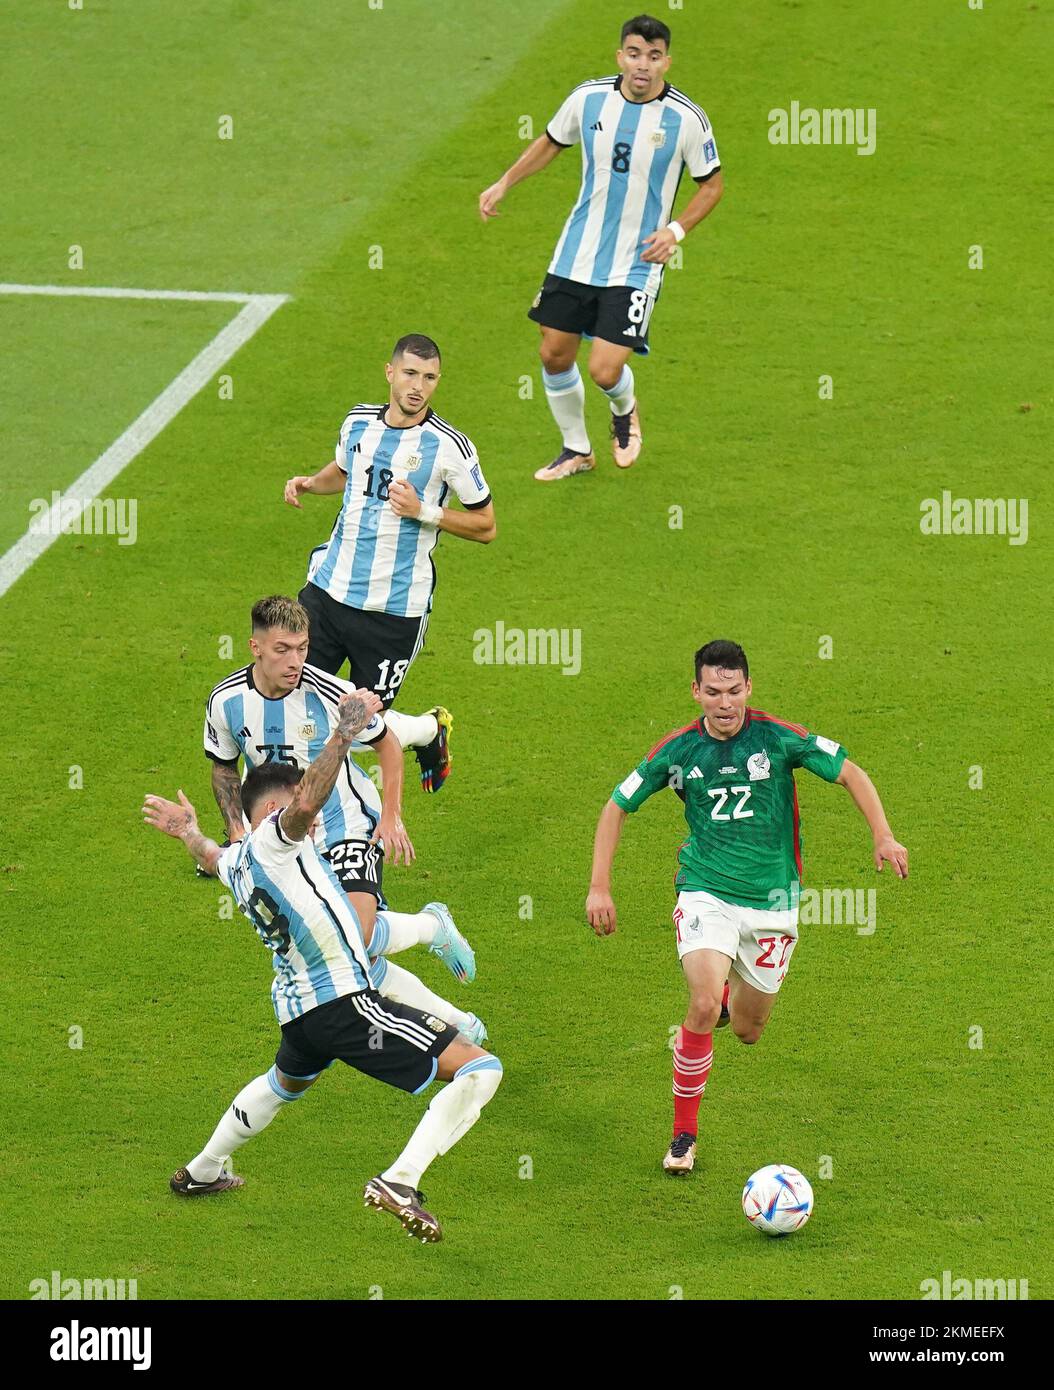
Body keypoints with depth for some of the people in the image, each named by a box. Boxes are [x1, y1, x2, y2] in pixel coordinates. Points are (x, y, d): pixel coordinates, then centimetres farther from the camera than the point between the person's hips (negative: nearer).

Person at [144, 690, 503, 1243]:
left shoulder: (233, 861, 15)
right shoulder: (274, 838, -11)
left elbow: (211, 857, 42)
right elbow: (307, 802, -35)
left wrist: (189, 831, 62)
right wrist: (345, 731, -34)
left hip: (296, 1006, 9)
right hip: (342, 997, -9)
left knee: (286, 1082, 43)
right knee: (479, 1069, -13)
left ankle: (201, 1172, 56)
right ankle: (399, 1182, -23)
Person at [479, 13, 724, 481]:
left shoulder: (687, 119, -13)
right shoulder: (589, 98, -4)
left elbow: (712, 183, 1)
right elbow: (551, 142, 16)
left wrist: (675, 231, -13)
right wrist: (503, 184, 9)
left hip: (636, 264, -4)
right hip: (576, 255, 4)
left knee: (605, 371, -10)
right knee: (554, 355, 7)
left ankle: (624, 411, 27)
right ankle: (576, 450, 30)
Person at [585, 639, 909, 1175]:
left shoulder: (779, 737, -11)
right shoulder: (679, 750, -8)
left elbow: (850, 773, -3)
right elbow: (617, 807, 4)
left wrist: (883, 836, -18)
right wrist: (599, 886, -3)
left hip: (771, 900, 1)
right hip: (706, 893, -1)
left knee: (747, 1030, 11)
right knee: (704, 1007, -24)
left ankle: (733, 991, 50)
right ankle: (683, 1135, -9)